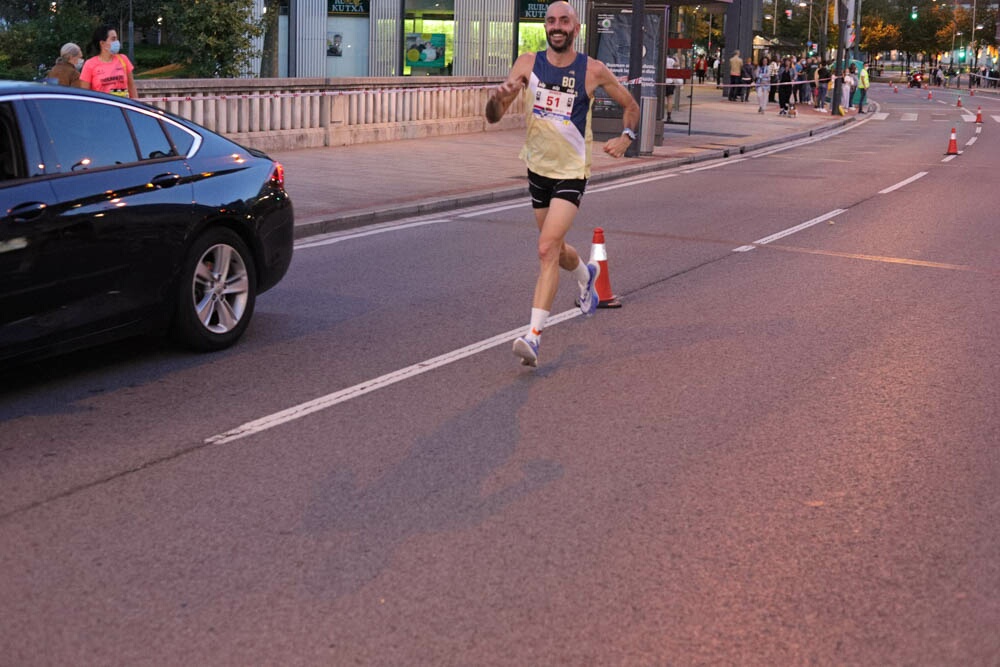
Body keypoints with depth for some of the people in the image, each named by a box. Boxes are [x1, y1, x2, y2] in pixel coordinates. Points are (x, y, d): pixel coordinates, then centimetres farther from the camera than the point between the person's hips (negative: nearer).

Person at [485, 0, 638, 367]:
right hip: (538, 168, 5)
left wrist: (625, 136, -10)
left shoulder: (593, 71, -7)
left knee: (547, 249, -19)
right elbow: (494, 117, -4)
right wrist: (498, 96, -26)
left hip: (572, 172, -4)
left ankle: (534, 335, -21)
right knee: (556, 250, 20)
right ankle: (586, 274, 55)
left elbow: (630, 106, 8)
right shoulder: (528, 64, -2)